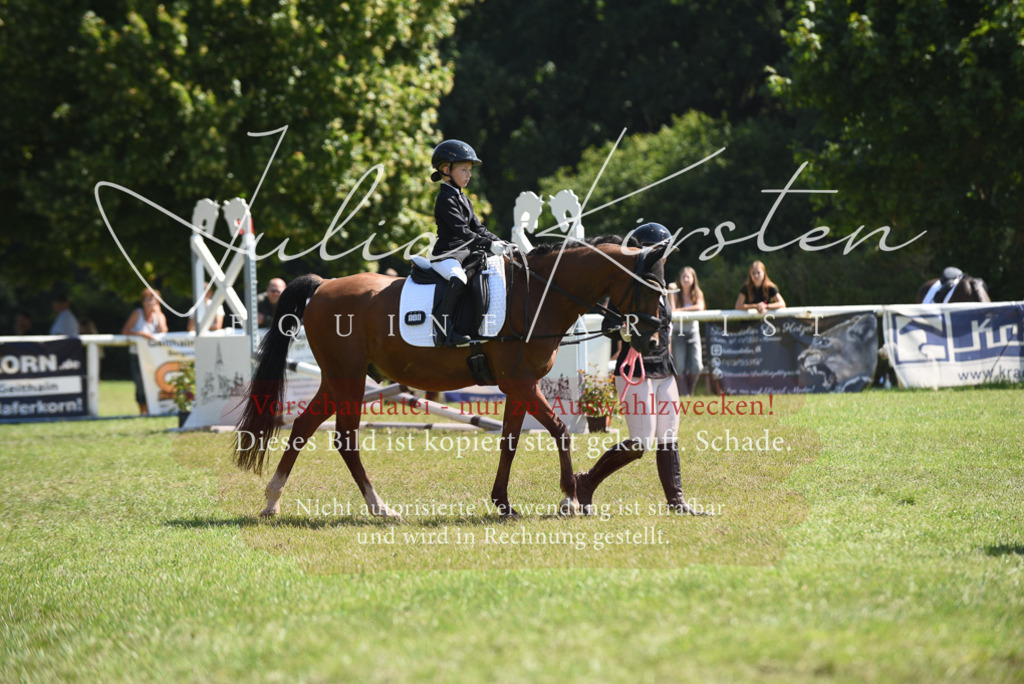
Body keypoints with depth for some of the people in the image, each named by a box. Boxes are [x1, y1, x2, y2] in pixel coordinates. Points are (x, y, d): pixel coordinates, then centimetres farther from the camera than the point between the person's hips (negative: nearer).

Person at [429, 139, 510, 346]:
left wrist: (500, 243, 1)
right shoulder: (445, 199, -12)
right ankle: (444, 324, -36)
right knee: (458, 278, -38)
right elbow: (462, 231, -20)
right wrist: (489, 245, -26)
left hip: (466, 252, 10)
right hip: (446, 254, -10)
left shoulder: (463, 199, 19)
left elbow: (477, 228, 16)